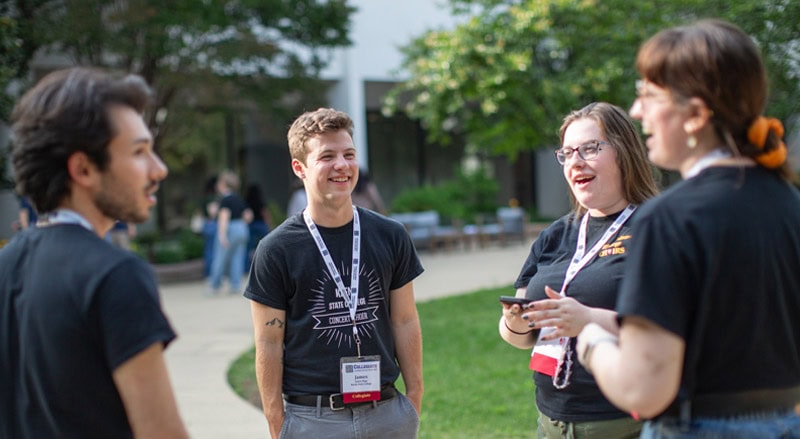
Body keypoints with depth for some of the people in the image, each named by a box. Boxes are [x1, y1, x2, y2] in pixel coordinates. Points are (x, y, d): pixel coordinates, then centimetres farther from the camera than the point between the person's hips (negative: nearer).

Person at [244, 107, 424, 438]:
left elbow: (405, 323, 7)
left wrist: (414, 403, 4)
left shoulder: (391, 237, 4)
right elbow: (268, 345, -3)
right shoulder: (276, 250, -5)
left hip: (387, 411, 3)